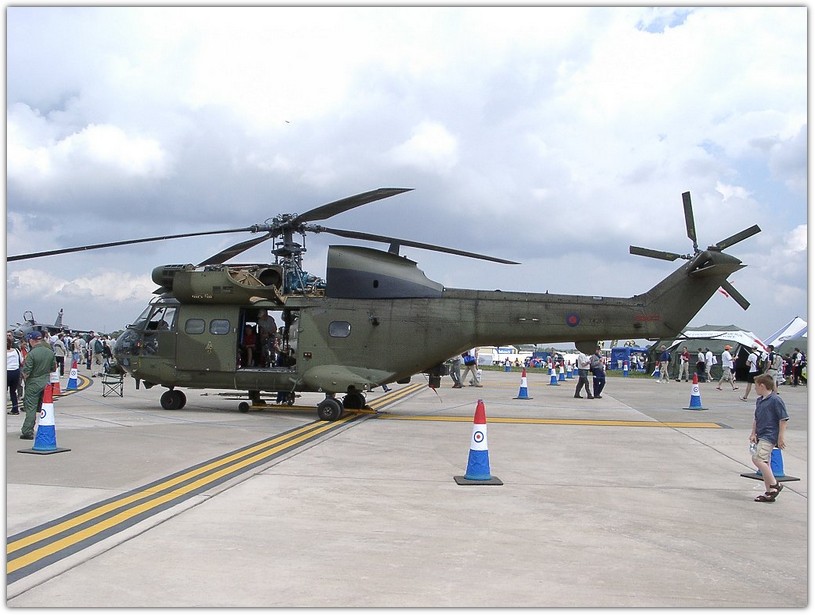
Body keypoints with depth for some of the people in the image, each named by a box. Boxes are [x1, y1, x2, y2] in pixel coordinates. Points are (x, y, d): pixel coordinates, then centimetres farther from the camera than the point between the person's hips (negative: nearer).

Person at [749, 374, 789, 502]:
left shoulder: (776, 400, -13)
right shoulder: (759, 400, 13)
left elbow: (783, 419, -12)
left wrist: (780, 438, -12)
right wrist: (753, 433, 11)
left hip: (770, 436, -9)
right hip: (761, 436, 9)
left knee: (758, 458, -19)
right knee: (764, 462, 11)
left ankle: (774, 485, -8)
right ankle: (769, 493, 17)